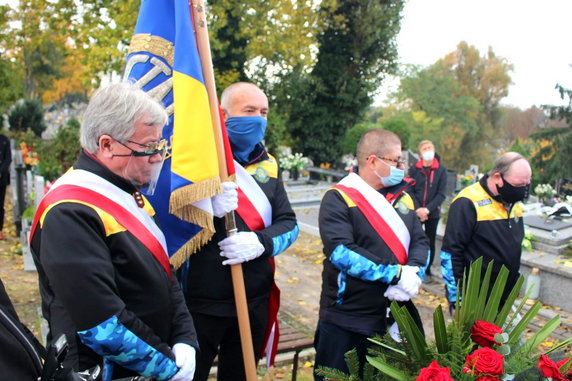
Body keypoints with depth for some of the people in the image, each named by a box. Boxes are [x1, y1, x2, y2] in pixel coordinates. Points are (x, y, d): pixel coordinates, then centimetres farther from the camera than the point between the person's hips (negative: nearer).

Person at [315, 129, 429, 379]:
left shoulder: (403, 198, 10)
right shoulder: (338, 198, -12)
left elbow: (420, 242, 5)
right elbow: (341, 252, -23)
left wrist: (414, 273, -16)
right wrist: (396, 274, -22)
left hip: (395, 317, 6)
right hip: (345, 322, -6)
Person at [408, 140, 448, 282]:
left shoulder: (441, 170, 0)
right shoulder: (414, 169, 0)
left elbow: (442, 193, -3)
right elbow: (410, 191, -2)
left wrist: (427, 209, -12)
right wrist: (417, 209, -15)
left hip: (432, 213, 1)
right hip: (415, 212, 0)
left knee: (430, 242, 8)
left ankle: (427, 271, 22)